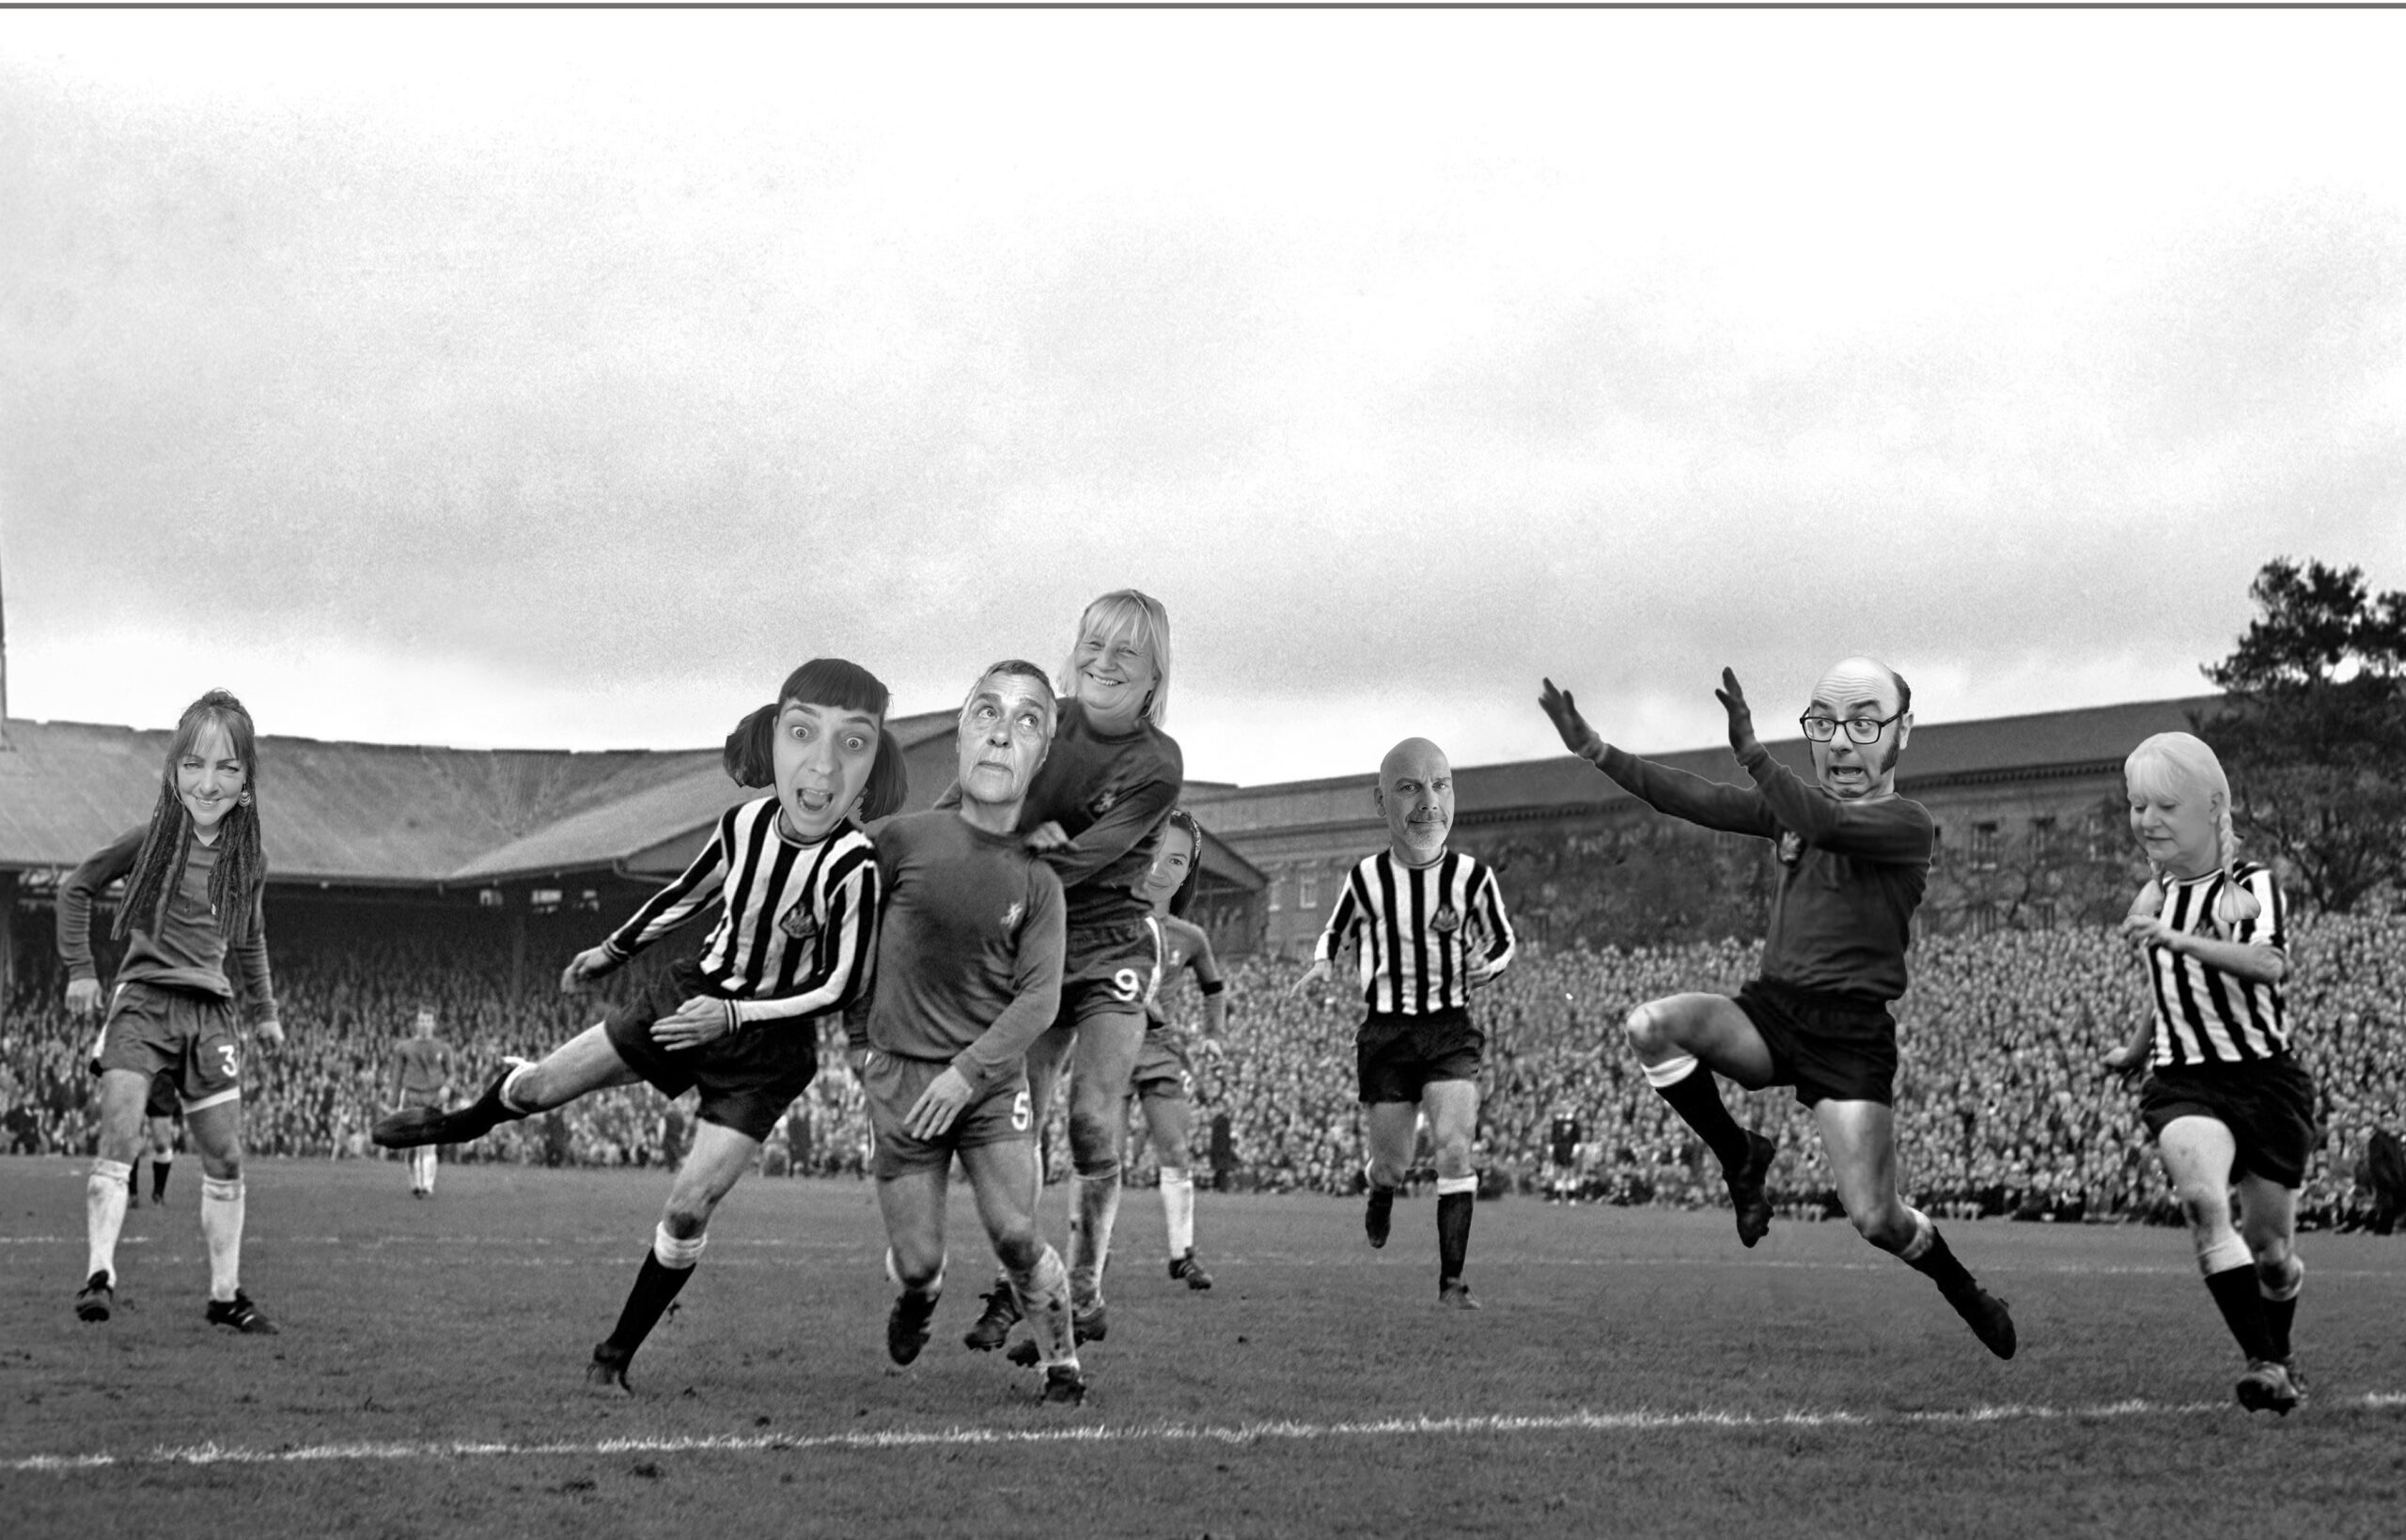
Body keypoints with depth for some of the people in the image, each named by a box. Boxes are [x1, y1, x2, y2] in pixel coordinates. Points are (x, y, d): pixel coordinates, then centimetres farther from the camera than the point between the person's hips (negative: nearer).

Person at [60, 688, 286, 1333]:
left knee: (225, 1159, 4)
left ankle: (225, 1294, 13)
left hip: (210, 1012, 4)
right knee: (119, 1140, -19)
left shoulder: (247, 861, 5)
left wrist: (263, 1011, 26)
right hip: (142, 1000, -4)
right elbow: (75, 888, 8)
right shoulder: (150, 839, -6)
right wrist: (80, 970, 4)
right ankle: (99, 1275, -20)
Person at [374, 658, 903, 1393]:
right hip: (693, 994, 4)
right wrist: (611, 952, 19)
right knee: (538, 1086, 11)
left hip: (768, 1044, -4)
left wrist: (733, 1016, -23)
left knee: (690, 1206, -10)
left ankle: (618, 1353, 10)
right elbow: (690, 892, 6)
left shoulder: (853, 868, -30)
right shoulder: (746, 822, -15)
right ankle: (467, 1119, 47)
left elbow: (839, 988, -20)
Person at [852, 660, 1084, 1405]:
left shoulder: (1037, 881, -3)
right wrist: (859, 1036, 11)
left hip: (991, 1076, 0)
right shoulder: (904, 839, -6)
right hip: (900, 1072, 0)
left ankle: (1060, 1362, 12)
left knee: (1016, 1237, -10)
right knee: (917, 1258, 0)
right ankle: (917, 1296, 36)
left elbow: (1039, 998, -7)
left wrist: (968, 1070, -17)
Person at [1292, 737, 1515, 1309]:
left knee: (1454, 1148, -16)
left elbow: (1502, 941, 9)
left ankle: (1451, 1279, -12)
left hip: (1450, 1029, 0)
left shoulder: (1471, 875, -7)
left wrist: (1484, 967, -13)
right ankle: (1380, 1197, 45)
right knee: (1392, 1161, 5)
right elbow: (1337, 930, 13)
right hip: (1386, 1031, 0)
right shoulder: (1367, 879, -6)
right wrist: (1322, 963, -8)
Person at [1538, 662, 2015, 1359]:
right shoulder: (1796, 804, 12)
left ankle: (1964, 1292, 25)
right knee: (1651, 1025, -25)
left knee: (1875, 1220, -9)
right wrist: (1596, 752, -6)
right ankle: (1740, 1157, -1)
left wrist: (1751, 753, -39)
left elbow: (1826, 825, -27)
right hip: (1771, 1010, 5)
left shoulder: (1907, 825, -7)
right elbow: (1699, 801, 3)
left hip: (1850, 1034, -5)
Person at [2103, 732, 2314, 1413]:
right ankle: (2264, 1364, -27)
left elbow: (2268, 963, -32)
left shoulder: (2251, 886, -10)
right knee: (2201, 1196, -28)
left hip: (2264, 1076, -3)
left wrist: (2178, 940, -44)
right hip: (2183, 1082, 3)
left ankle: (2280, 1353, 37)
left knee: (2270, 1249, 5)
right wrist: (2136, 1048, 36)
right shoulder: (2154, 896, 9)